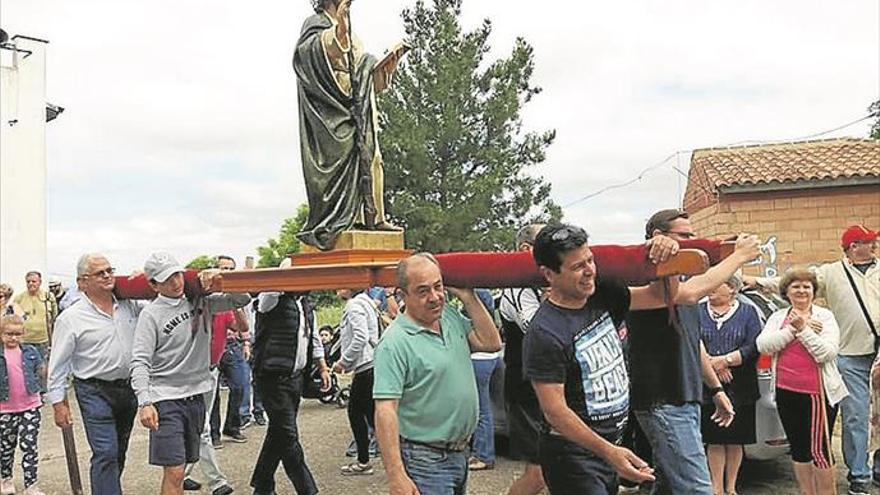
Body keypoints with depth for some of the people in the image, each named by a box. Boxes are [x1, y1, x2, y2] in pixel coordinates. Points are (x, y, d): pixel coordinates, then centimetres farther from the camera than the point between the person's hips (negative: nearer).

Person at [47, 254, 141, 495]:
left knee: (119, 452, 17)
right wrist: (59, 403, -7)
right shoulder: (70, 318, -8)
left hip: (128, 389, 5)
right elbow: (58, 365, -5)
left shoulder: (129, 305, 4)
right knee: (105, 453, -11)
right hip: (95, 391, -5)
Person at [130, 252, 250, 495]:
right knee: (173, 472, -9)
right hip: (166, 400, -4)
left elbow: (242, 299, 8)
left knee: (180, 466, 14)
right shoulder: (151, 314, -7)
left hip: (196, 396, 5)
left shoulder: (201, 301, 6)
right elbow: (140, 362, -11)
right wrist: (144, 402, -22)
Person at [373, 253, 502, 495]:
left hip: (461, 454, 8)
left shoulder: (451, 317, 4)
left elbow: (491, 343, 4)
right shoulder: (394, 343, -19)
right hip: (425, 461, -8)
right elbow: (385, 412, -23)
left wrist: (468, 297, -2)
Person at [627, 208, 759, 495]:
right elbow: (690, 293, -34)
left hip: (686, 399, 10)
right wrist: (739, 256, -21)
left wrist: (716, 388, 26)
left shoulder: (677, 279, 18)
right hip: (662, 402, -10)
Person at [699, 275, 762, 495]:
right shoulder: (698, 312, 9)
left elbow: (754, 347, -7)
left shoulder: (748, 312, 5)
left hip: (739, 389, 0)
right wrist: (714, 365, -16)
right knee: (714, 439, 2)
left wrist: (725, 360, -16)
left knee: (736, 439, 7)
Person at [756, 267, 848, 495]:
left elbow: (827, 353, -14)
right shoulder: (777, 317, 10)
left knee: (819, 449, -4)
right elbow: (763, 345, -8)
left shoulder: (825, 317, 0)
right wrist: (793, 329, -14)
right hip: (786, 392, 5)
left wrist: (803, 329, -16)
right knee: (798, 448, 13)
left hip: (818, 393, -4)